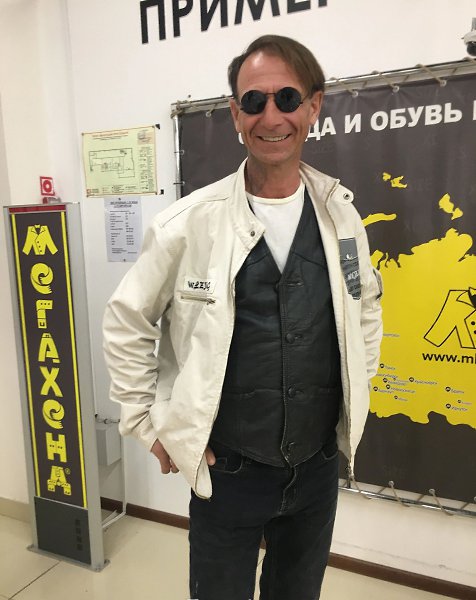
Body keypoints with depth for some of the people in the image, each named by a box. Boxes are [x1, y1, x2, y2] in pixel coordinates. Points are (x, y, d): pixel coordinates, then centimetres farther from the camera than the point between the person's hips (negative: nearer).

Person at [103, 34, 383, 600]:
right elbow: (126, 323, -5)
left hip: (319, 467, 4)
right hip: (227, 470, -3)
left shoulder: (340, 213, -4)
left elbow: (366, 303, 13)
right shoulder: (188, 223, -15)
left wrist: (356, 390, 9)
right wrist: (149, 425, -5)